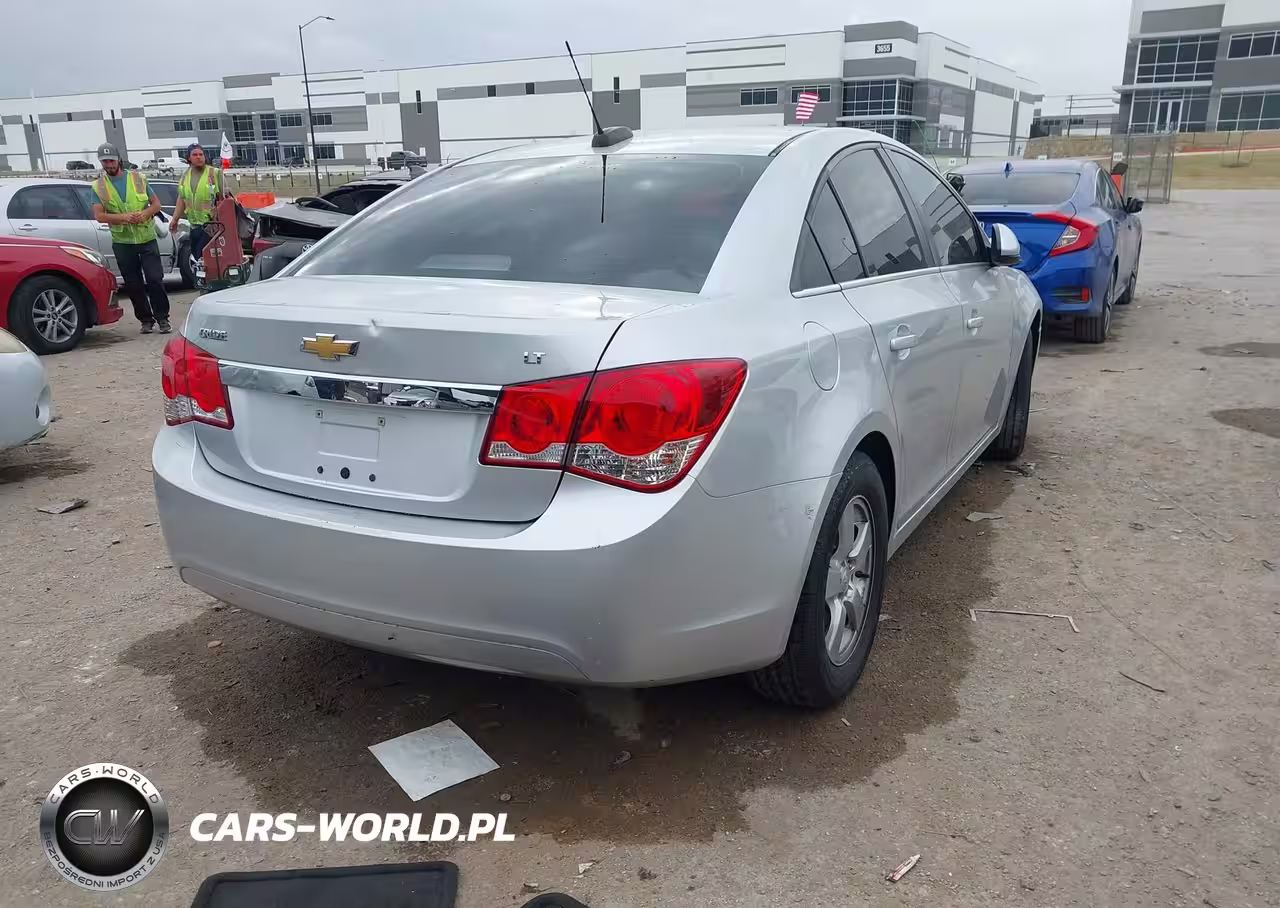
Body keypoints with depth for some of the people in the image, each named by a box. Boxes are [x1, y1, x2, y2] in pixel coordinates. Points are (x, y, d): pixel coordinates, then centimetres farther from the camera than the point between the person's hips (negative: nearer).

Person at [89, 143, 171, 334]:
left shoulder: (137, 178, 5)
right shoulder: (99, 186, 3)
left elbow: (156, 203, 7)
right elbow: (99, 216, -4)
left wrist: (145, 214, -14)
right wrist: (123, 217, -19)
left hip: (147, 239, -1)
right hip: (122, 242, 1)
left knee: (155, 279, -7)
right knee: (133, 285, 4)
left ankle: (163, 318, 2)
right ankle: (146, 320, 14)